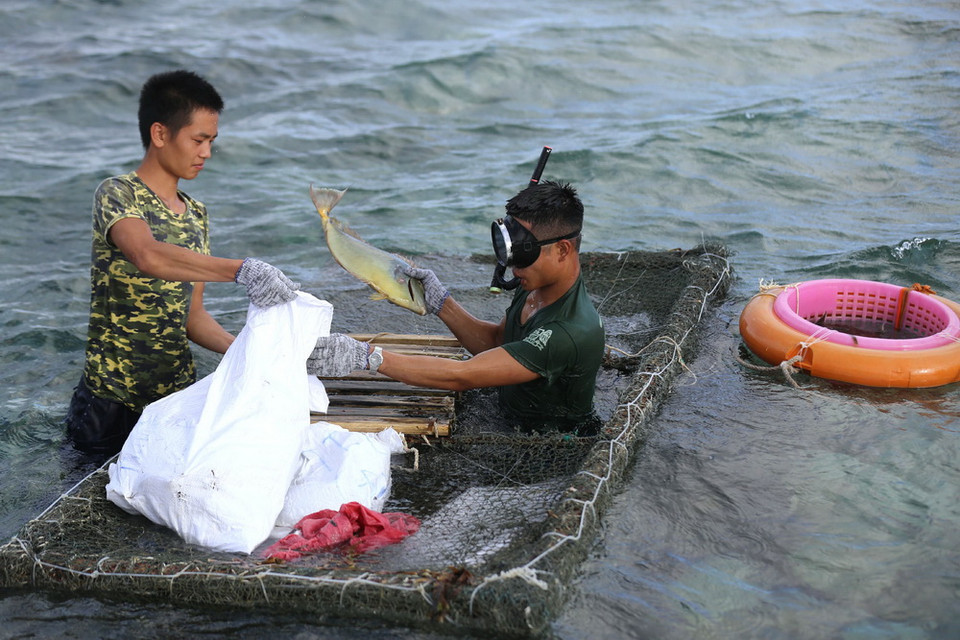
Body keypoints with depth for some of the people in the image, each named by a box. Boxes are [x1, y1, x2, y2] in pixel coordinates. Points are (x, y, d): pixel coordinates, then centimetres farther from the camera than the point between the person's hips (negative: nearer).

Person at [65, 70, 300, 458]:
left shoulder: (197, 216, 11)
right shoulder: (116, 195, -10)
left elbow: (192, 317, 11)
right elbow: (148, 256, -33)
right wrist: (242, 270, -43)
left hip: (179, 397, 6)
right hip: (113, 402, -6)